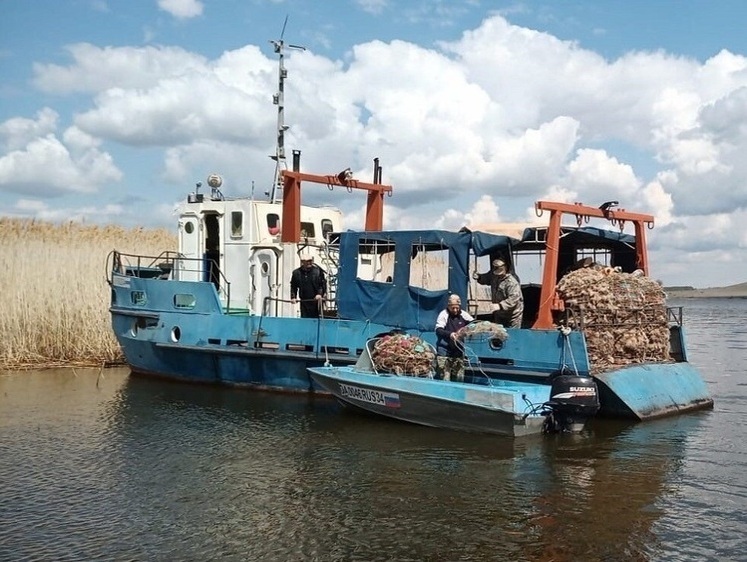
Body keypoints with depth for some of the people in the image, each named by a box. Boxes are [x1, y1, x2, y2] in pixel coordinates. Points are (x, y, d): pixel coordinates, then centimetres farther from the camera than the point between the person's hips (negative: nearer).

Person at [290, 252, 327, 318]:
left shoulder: (317, 271, 0)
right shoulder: (296, 273, 6)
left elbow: (323, 284, 0)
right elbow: (293, 287, 14)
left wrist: (320, 294, -15)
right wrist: (293, 297, 3)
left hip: (315, 300, -2)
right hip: (304, 301, 2)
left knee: (315, 317, 0)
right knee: (304, 318, 1)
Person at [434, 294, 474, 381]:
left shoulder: (463, 314, 2)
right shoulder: (444, 314, -9)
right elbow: (438, 331, -16)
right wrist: (449, 334, -32)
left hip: (458, 351, 4)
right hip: (445, 351, -4)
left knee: (459, 377, 10)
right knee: (445, 378, -7)